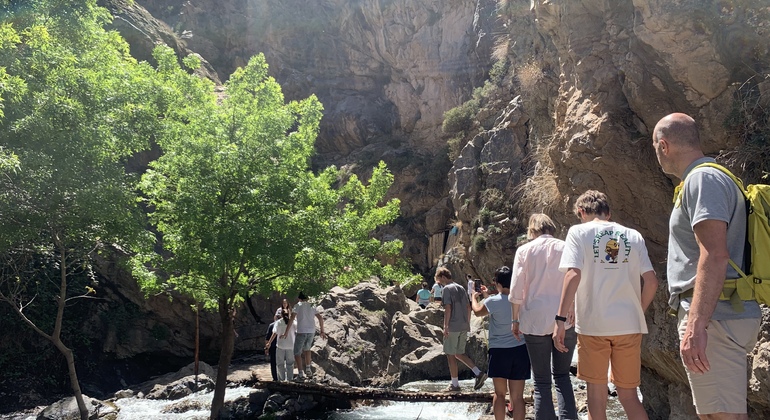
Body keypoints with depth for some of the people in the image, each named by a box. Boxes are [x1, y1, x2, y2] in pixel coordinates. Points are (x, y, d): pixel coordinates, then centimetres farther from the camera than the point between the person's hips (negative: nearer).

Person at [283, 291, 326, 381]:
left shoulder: (297, 305, 2)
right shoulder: (311, 306, 16)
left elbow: (292, 318, -10)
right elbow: (320, 318, 12)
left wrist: (286, 333, -11)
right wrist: (322, 331, 18)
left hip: (301, 332, -5)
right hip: (311, 331, 5)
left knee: (297, 353, 6)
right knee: (306, 349, 29)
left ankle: (300, 374, -3)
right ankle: (308, 370, 20)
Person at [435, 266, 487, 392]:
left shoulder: (446, 289, -7)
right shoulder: (461, 288, 16)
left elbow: (448, 308, -16)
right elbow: (468, 307, 16)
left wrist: (445, 326, -14)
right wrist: (467, 324, 21)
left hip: (453, 327, -8)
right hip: (464, 327, 8)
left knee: (450, 355, 2)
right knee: (459, 353, 16)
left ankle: (455, 384, 6)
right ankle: (478, 373, 4)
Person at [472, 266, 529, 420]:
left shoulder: (493, 301, -14)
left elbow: (477, 311, 8)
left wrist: (474, 297, 28)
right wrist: (486, 295, 31)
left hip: (499, 351, -3)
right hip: (520, 349, 3)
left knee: (499, 393, 11)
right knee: (517, 396, 3)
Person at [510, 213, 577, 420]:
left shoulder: (524, 250, 1)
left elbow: (516, 291, -2)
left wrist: (515, 319, 8)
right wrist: (579, 319, 7)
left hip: (535, 321, -1)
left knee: (542, 381, 7)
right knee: (562, 375, 14)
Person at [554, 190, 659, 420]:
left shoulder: (579, 232, 0)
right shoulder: (633, 235, 9)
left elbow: (573, 274, -14)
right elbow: (651, 281, 4)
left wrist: (560, 318, -13)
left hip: (593, 323, -3)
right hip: (629, 324, 3)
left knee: (597, 393, 8)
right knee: (628, 394, 13)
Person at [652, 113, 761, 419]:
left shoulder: (702, 179, -11)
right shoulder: (703, 179, 20)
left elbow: (715, 255, -22)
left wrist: (696, 325, -26)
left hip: (713, 317, -11)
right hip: (724, 315, 11)